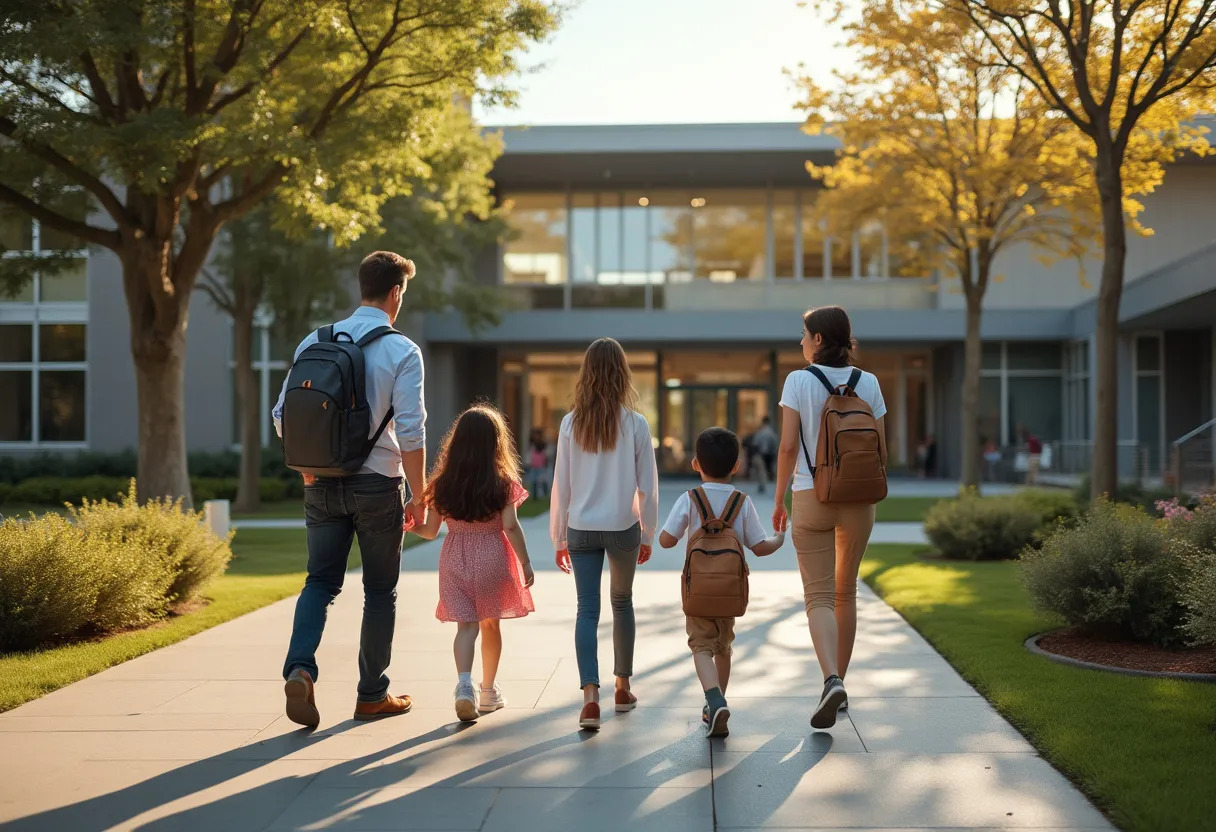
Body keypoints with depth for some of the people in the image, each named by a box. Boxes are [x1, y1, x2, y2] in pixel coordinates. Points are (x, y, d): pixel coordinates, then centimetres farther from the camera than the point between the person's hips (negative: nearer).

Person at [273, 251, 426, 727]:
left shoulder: (315, 342, 4)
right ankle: (373, 696, 19)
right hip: (378, 485, -3)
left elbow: (283, 415, 5)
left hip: (323, 485, 3)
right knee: (380, 590, 10)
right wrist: (418, 494, -5)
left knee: (321, 581, 12)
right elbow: (411, 430, -14)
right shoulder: (402, 352, -9)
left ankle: (299, 669, -12)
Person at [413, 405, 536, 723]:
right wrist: (525, 563, -5)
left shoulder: (443, 484, -2)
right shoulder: (503, 482, -8)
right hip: (492, 559, -1)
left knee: (466, 626, 0)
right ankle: (489, 690, 27)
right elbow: (511, 526, -13)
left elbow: (430, 531, 2)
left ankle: (464, 684, -24)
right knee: (490, 624, 15)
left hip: (455, 559, 1)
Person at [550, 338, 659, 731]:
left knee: (587, 610, 1)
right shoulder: (636, 424, -7)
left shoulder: (571, 423, -4)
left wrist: (559, 537, 9)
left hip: (582, 529, 0)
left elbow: (561, 485, -1)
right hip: (624, 527, 0)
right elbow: (647, 486, -3)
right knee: (622, 604, 18)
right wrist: (648, 534, 10)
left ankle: (590, 695, -15)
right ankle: (623, 688, 29)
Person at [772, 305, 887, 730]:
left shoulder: (799, 381, -7)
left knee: (819, 596, -1)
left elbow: (788, 445, -10)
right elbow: (880, 448, 3)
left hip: (812, 498, -3)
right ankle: (839, 684, 24)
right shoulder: (868, 383, 2)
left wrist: (779, 500, 0)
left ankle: (831, 681, -22)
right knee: (846, 592, 16)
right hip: (858, 500, 3)